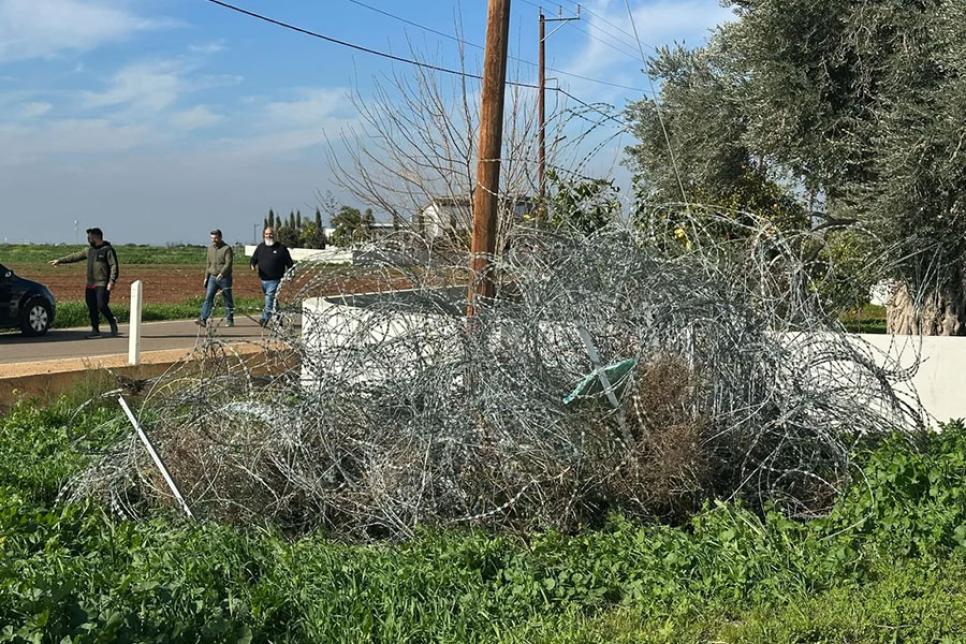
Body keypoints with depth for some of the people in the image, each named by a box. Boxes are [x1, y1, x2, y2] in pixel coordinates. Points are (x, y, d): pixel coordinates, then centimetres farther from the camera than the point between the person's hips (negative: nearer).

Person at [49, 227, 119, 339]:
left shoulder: (108, 250, -6)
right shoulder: (89, 250, 18)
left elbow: (114, 266, -12)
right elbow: (75, 256, 26)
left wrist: (112, 281, -20)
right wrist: (60, 261, 28)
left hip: (102, 285, -7)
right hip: (90, 284, 7)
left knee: (102, 306, -15)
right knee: (92, 308, 4)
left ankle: (112, 322, 7)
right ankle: (95, 330, 9)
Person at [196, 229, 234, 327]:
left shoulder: (227, 249, -6)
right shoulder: (210, 249, 14)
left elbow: (228, 263, -16)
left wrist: (222, 273, -29)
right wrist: (206, 277, 15)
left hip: (224, 278, -5)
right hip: (212, 277, 5)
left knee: (228, 300, 4)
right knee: (208, 298, -7)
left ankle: (229, 320, 14)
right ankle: (202, 319, -13)